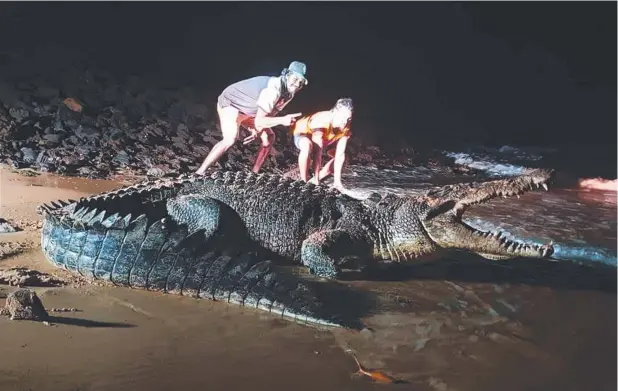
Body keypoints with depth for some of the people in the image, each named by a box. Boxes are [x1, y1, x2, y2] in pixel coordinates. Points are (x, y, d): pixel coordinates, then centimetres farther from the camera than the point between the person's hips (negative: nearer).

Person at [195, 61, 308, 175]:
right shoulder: (273, 89, -34)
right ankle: (199, 173, -25)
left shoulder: (289, 93, -5)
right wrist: (282, 120, -43)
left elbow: (269, 114, 6)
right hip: (230, 103, -10)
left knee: (269, 137, 8)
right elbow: (259, 121, -33)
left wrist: (257, 131, -1)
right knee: (231, 139, -31)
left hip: (246, 110, 10)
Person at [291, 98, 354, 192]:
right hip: (301, 133, -6)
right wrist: (315, 178, -40)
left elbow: (340, 154, -20)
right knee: (307, 146, -40)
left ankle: (316, 179, 0)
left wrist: (337, 181, -24)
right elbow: (317, 152, -41)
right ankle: (303, 182, -23)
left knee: (342, 154, -7)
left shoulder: (346, 128, -22)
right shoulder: (321, 121, -42)